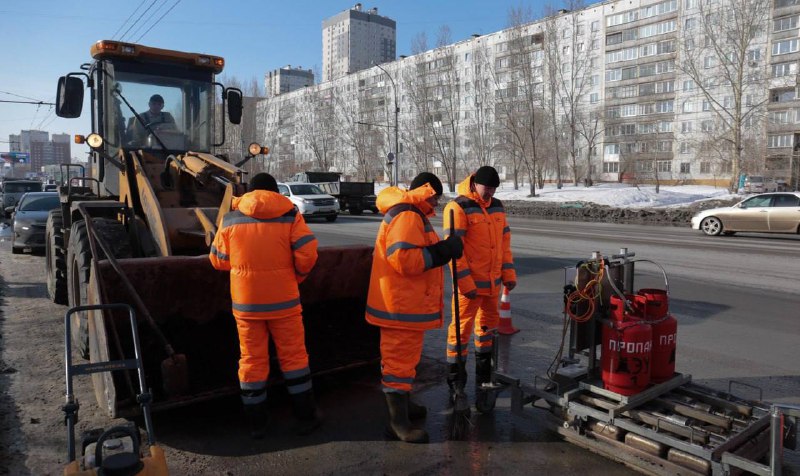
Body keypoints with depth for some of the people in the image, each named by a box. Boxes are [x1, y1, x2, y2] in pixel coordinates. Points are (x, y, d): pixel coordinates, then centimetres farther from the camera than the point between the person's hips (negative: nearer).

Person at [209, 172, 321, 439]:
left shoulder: (231, 219, 1)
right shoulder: (289, 216, -4)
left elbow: (218, 260, 5)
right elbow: (307, 253, -13)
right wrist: (297, 276, 5)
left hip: (246, 302, 1)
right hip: (283, 299, -1)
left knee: (252, 360, 12)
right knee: (293, 356, 11)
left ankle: (256, 424, 20)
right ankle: (306, 417, 18)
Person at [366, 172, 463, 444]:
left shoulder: (411, 214, 18)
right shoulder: (407, 216, -18)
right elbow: (405, 259, -28)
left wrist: (443, 248, 11)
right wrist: (444, 251, -22)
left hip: (408, 303, 11)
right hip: (402, 306, -11)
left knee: (405, 357, 23)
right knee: (400, 360, -4)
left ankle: (403, 404, 39)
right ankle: (398, 422, 5)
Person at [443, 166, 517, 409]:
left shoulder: (497, 207, 10)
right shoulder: (458, 208, -12)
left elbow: (505, 241, 16)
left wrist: (508, 273, 9)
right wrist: (465, 282, -20)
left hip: (492, 282, 7)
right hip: (470, 284, -7)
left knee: (488, 326, 18)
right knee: (462, 329, 1)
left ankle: (483, 376, 34)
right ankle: (455, 380, 15)